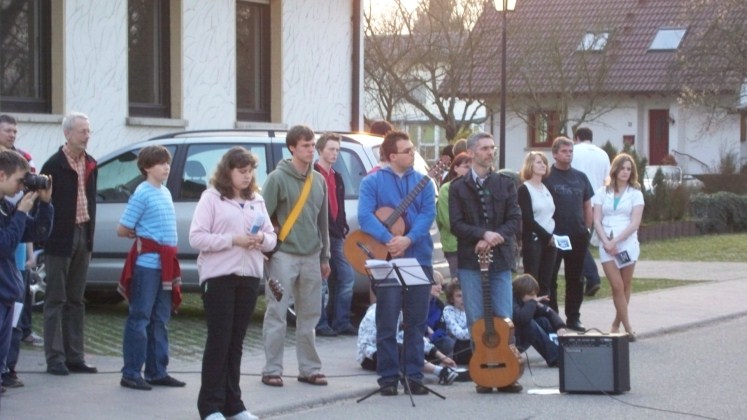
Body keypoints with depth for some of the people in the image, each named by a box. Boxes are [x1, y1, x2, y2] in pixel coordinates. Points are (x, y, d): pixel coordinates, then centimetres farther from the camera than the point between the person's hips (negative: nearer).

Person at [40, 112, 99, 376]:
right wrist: (46, 235, -13)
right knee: (56, 300, -1)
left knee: (76, 301, 10)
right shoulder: (54, 165, -11)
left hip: (83, 236, 7)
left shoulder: (90, 165, 10)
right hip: (60, 238, -6)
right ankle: (55, 358, 1)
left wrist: (90, 233, 9)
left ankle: (74, 356, 15)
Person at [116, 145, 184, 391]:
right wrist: (141, 236, 5)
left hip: (165, 263, 8)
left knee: (160, 320, 12)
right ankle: (131, 374, -1)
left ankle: (157, 372, 18)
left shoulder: (166, 192, 14)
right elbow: (122, 230, -10)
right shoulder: (142, 194, -10)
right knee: (140, 319, -4)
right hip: (147, 262, -8)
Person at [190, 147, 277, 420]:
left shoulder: (256, 200, 14)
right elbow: (196, 237, -10)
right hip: (218, 277, -5)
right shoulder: (211, 198, -2)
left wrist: (262, 239, -8)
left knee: (235, 341, 9)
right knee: (219, 341, -5)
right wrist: (233, 240, -19)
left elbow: (272, 238, 15)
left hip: (249, 277, 5)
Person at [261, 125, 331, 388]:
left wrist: (325, 257, 17)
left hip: (311, 257, 5)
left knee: (310, 315, 9)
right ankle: (272, 369, 2)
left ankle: (309, 368, 16)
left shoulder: (318, 180, 11)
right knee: (277, 314, -2)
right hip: (284, 255, -5)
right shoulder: (278, 178, -6)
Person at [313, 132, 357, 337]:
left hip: (336, 236, 8)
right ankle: (321, 324, 3)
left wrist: (343, 227, 11)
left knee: (347, 277, 6)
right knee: (320, 281, -3)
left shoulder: (336, 178, 19)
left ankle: (341, 322, 12)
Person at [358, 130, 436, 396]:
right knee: (387, 322, -2)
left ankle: (414, 376, 11)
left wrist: (408, 239, -19)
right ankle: (388, 377, 4)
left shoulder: (422, 182, 10)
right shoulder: (373, 182, 1)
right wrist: (388, 240, -23)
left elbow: (428, 214, -3)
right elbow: (365, 215, -11)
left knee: (416, 322, 5)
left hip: (419, 258, 3)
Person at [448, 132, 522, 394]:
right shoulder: (458, 187, 5)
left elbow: (515, 220, 3)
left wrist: (494, 239, -12)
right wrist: (484, 234, -17)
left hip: (500, 258, 1)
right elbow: (456, 224, -4)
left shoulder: (506, 184, 10)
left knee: (504, 319, -1)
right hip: (470, 260, -1)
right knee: (476, 320, 0)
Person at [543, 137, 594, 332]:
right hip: (553, 236, -5)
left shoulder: (580, 177, 12)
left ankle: (573, 318, 18)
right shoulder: (547, 177, -3)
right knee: (549, 280, 0)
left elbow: (587, 205, 18)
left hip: (578, 236, 5)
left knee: (575, 279, 10)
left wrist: (587, 229, 11)